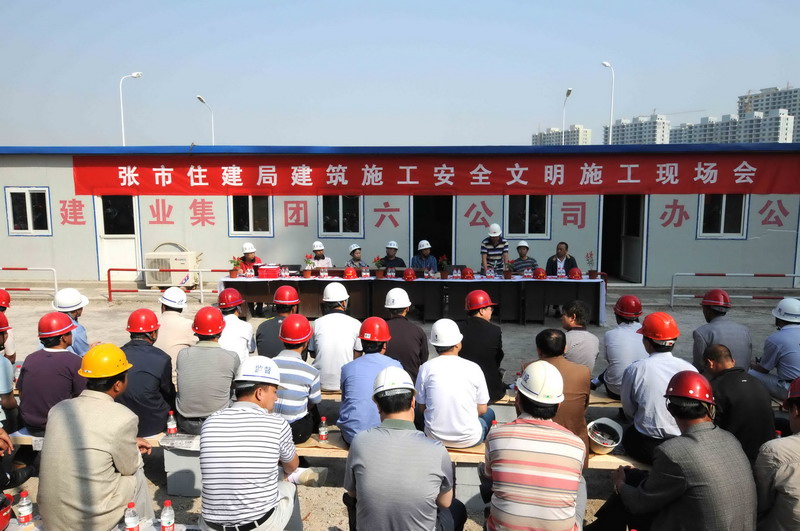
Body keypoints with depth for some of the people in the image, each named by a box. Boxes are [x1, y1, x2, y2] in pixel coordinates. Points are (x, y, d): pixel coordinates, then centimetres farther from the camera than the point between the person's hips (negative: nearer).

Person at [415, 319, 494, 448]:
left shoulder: (426, 368, -9)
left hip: (434, 438, 2)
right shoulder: (473, 368, -10)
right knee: (489, 413, 30)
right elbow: (482, 409, -1)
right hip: (469, 440, -1)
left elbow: (422, 406, 2)